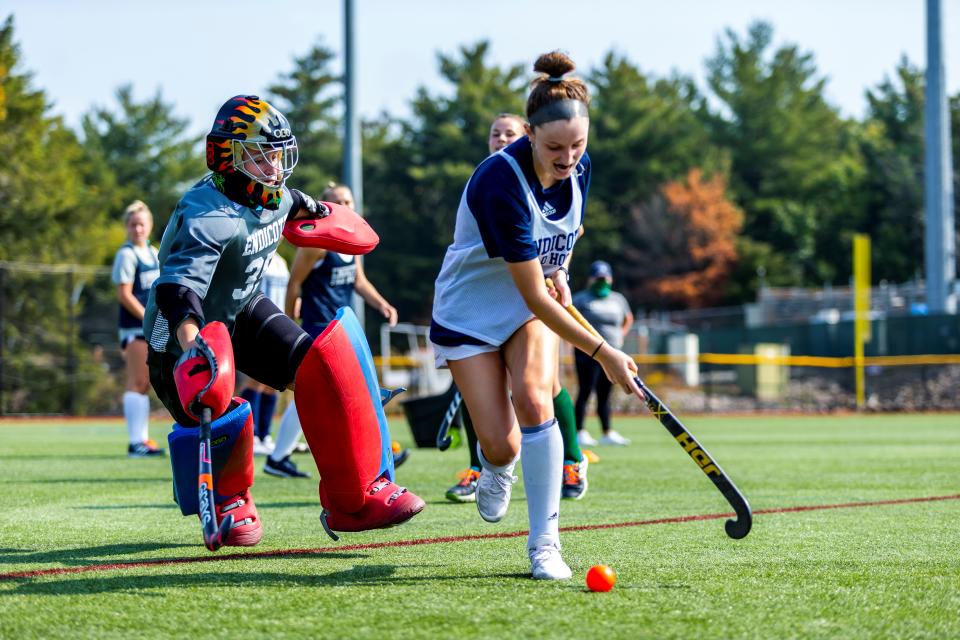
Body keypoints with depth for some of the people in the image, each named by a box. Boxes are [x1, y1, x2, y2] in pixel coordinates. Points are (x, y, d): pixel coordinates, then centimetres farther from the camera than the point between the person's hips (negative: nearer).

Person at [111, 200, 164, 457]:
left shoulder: (153, 252, 16)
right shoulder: (127, 254, -9)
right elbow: (124, 294, -15)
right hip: (134, 327, -8)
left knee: (146, 384, 9)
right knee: (137, 383, -9)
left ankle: (143, 439, 14)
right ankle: (135, 441, -10)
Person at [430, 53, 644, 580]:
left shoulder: (579, 166, -13)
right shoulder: (499, 182, -33)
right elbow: (533, 296, -31)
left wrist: (557, 270, -3)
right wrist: (603, 353, -33)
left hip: (532, 304, 4)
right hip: (469, 311, -4)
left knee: (533, 398, -24)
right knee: (502, 445, -7)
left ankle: (544, 543, -17)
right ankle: (495, 466, 34)